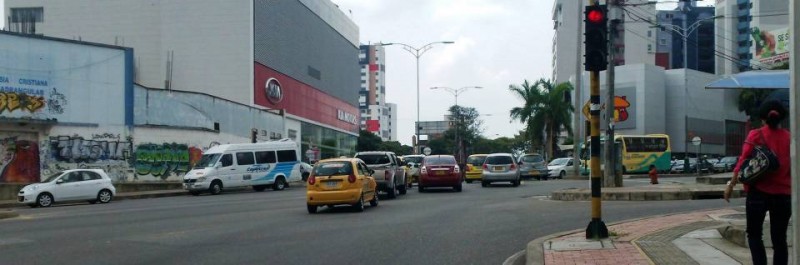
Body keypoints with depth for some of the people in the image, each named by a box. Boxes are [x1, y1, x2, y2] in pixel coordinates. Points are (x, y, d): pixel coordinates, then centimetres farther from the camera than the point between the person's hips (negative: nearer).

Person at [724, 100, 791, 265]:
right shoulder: (789, 138, 2)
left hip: (759, 192, -2)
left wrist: (731, 185, -2)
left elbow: (743, 162, -9)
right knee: (779, 239, 9)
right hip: (783, 194, 2)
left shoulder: (755, 135, -5)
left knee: (754, 234, 12)